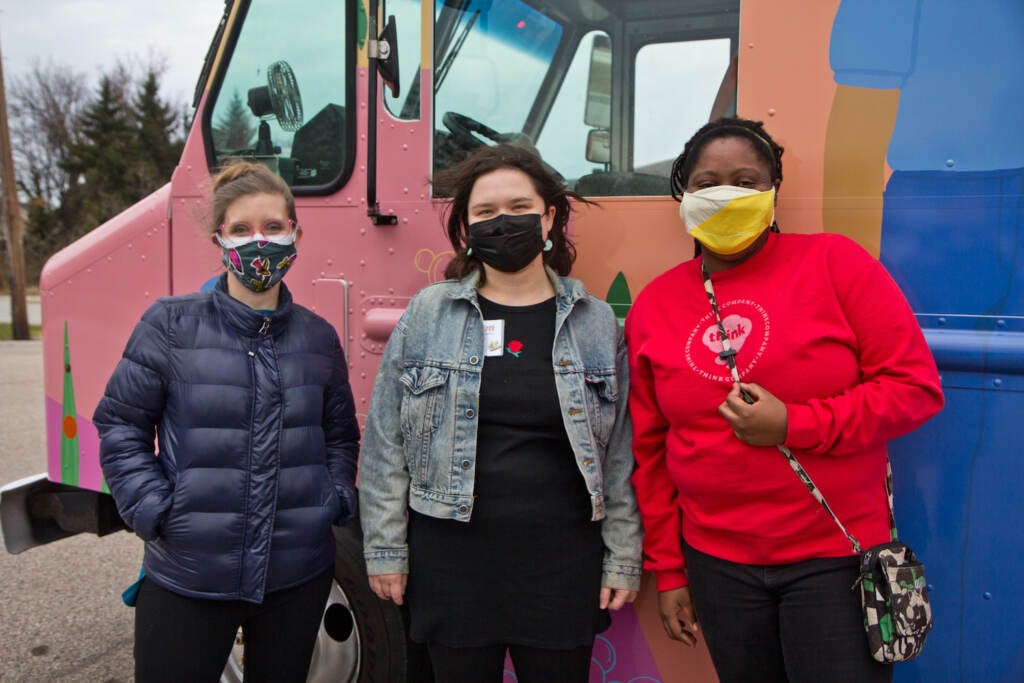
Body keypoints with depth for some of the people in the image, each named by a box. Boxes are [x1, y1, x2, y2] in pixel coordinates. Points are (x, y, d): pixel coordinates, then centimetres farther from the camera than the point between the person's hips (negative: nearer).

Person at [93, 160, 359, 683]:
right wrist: (155, 511, -10)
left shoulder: (318, 337, 4)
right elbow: (121, 425, -1)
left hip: (299, 577, 3)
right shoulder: (170, 324, -6)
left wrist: (336, 499, 1)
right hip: (186, 579, -3)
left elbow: (341, 435, 15)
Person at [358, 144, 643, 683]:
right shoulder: (426, 314, 1)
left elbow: (619, 456, 5)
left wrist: (623, 559, 4)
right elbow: (385, 444, 2)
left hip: (563, 564, 1)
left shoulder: (597, 323, 3)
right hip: (453, 560, 0)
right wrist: (385, 550, 0)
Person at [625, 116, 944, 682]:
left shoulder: (834, 262, -5)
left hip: (835, 556, -2)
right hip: (716, 563, 3)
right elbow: (650, 448, 6)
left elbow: (917, 385, -7)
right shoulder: (653, 305, 2)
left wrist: (794, 426, -18)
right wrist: (667, 569, 7)